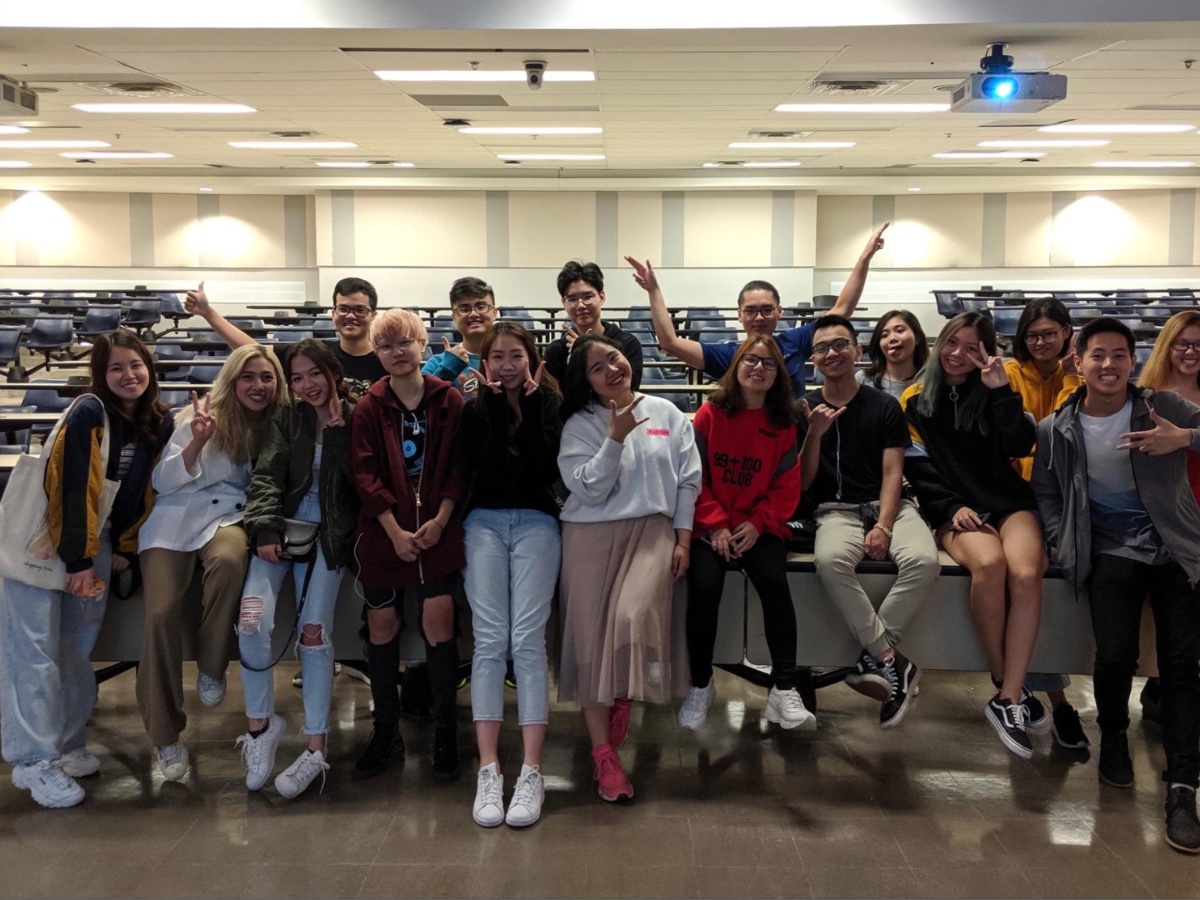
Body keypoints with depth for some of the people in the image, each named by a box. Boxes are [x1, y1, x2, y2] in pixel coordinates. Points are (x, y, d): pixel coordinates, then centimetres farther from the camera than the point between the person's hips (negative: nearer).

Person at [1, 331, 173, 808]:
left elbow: (147, 490, 7)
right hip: (42, 536, -6)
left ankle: (67, 744, 23)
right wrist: (77, 561, -19)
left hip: (95, 537, 6)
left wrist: (125, 549, 7)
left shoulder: (160, 422, 0)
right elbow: (75, 488, -20)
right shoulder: (89, 413, -19)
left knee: (78, 647, 11)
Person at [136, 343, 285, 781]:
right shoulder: (200, 416, -1)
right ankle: (164, 733, -4)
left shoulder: (277, 427, 5)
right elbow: (162, 482, -3)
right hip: (176, 519, -1)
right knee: (161, 613, -20)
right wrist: (197, 442, -17)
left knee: (230, 560, -37)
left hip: (229, 517, 1)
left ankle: (212, 666, -13)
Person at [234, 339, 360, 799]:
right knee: (253, 616, -21)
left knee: (314, 630, -15)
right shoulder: (286, 418, 13)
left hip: (328, 532, -2)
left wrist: (340, 431, -11)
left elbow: (357, 481, -3)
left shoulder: (354, 418, 7)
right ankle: (260, 723, -3)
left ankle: (316, 747, -6)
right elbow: (266, 476, 2)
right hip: (282, 525, 2)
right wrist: (265, 529, -12)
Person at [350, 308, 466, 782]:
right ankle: (386, 731, 20)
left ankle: (445, 732, 8)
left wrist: (440, 519, -11)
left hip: (437, 530, -1)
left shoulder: (449, 400, 2)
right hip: (383, 532, 1)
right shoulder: (368, 408, 2)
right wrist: (395, 530, -12)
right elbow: (365, 474, -4)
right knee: (382, 623, 6)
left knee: (438, 621, -6)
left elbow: (460, 465, 0)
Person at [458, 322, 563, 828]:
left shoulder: (548, 403, 8)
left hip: (535, 523, -1)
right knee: (489, 641, -9)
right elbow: (479, 465, -7)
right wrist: (497, 402, -6)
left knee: (527, 640, -11)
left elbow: (548, 465, -8)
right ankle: (488, 771, -9)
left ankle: (531, 773, -11)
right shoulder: (475, 409, 11)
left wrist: (530, 402, -6)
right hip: (485, 523, 1)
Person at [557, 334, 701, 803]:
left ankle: (623, 697, 3)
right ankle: (603, 752, 3)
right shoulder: (579, 425, 3)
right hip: (591, 534, 0)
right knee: (591, 638, -5)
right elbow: (589, 489, -8)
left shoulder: (666, 413, 7)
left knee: (633, 616, -26)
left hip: (653, 529, 0)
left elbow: (688, 479, 6)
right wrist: (617, 437, -15)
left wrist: (683, 537, -1)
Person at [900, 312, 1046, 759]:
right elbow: (917, 468, 4)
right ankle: (1005, 683, -19)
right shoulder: (916, 399, 9)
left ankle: (1008, 699, -27)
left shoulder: (995, 393, 13)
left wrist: (1001, 391, -12)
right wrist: (953, 507, -10)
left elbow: (1020, 446, -3)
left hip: (1010, 501, 2)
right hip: (954, 509, -2)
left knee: (1026, 573, -31)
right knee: (988, 562, -35)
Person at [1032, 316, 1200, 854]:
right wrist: (1067, 544, -2)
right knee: (1116, 655, -17)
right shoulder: (1056, 429, 5)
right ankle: (1113, 735, 16)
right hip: (1110, 548, 0)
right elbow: (1044, 493, 11)